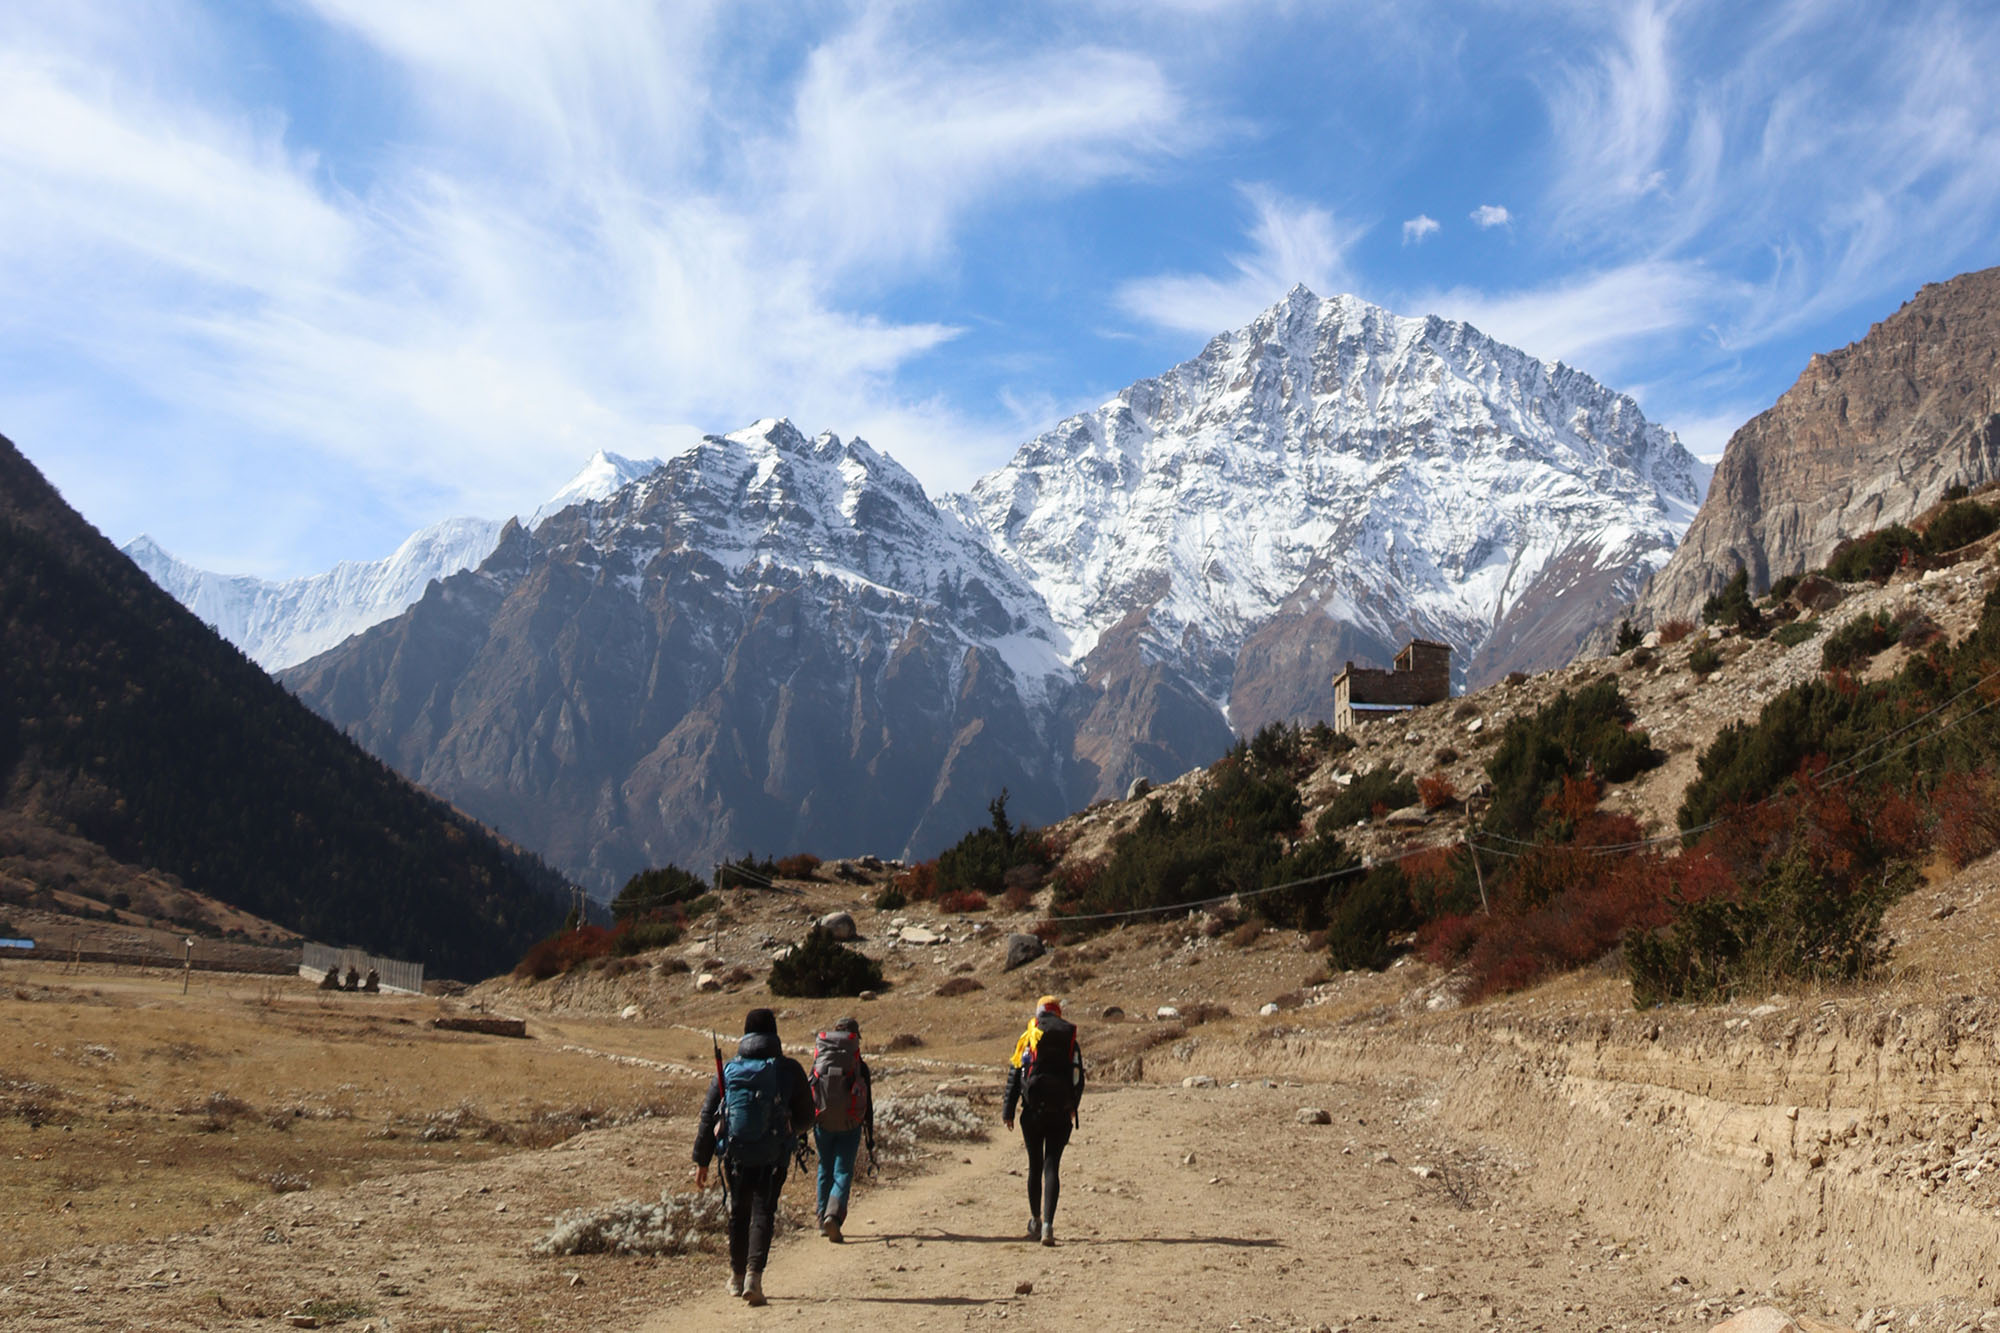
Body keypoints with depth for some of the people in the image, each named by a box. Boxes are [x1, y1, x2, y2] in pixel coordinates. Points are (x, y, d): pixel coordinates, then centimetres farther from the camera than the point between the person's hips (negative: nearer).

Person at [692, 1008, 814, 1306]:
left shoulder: (727, 1071, 2)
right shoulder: (789, 1070, -3)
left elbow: (707, 1119, 4)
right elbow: (805, 1117, 3)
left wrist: (702, 1161, 10)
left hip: (736, 1156, 2)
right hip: (773, 1158, -2)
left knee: (738, 1213, 18)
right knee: (762, 1214, 1)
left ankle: (737, 1276, 29)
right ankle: (754, 1274, -17)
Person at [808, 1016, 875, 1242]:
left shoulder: (818, 1062, 3)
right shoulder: (859, 1065, -4)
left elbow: (808, 1095, 5)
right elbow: (868, 1104, -1)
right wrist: (870, 1136, 8)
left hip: (822, 1123, 2)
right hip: (849, 1125, -2)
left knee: (825, 1171, 17)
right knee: (843, 1173, 0)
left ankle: (823, 1220, 20)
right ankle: (834, 1214, -22)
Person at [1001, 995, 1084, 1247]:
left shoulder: (1027, 1040, 1)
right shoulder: (1071, 1042, 6)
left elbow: (1014, 1075, -2)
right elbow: (1078, 1080, 10)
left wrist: (1008, 1110, 1)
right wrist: (1071, 1108, 25)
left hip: (1033, 1112, 0)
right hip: (1061, 1113, 0)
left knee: (1035, 1166, 13)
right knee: (1052, 1167, -3)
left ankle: (1035, 1222, 24)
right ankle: (1047, 1225, -16)